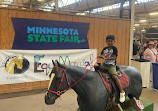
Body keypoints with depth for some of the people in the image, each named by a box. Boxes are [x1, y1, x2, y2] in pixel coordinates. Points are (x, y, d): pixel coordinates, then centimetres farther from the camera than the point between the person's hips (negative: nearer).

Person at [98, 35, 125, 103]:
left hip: (111, 65, -6)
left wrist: (106, 58, -26)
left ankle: (122, 92, -15)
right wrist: (101, 56, -12)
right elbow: (101, 55, 13)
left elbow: (114, 57, -14)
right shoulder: (104, 49, 12)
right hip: (104, 64, 6)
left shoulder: (114, 49, -4)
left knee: (114, 77, -21)